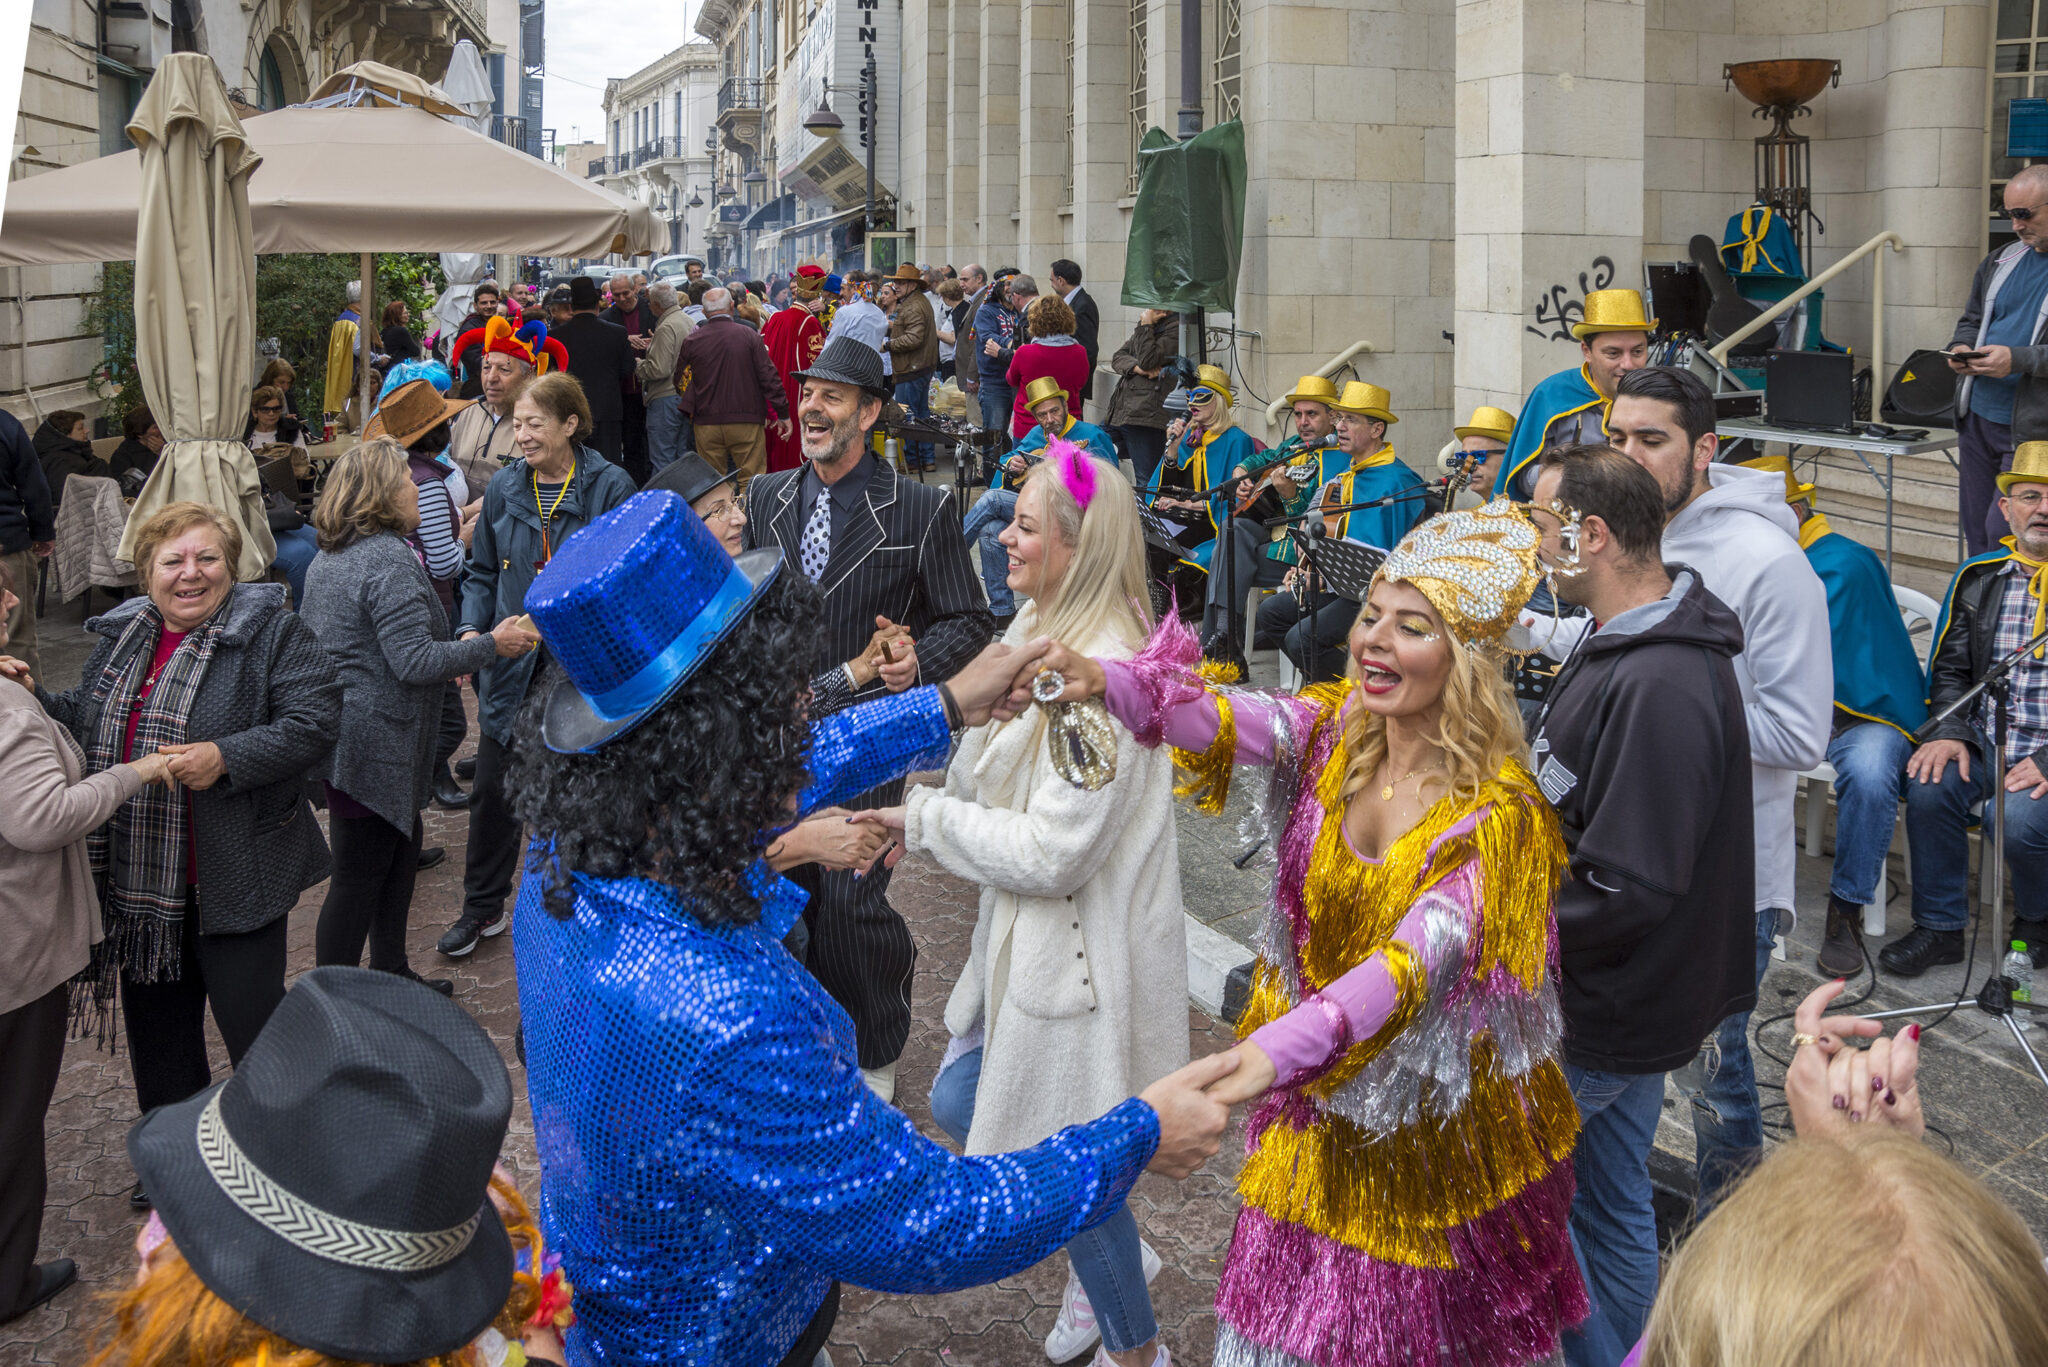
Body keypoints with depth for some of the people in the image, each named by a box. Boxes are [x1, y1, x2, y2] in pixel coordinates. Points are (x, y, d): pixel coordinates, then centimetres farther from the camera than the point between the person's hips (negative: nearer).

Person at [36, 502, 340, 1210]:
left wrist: (225, 758, -27)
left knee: (253, 1023, 2)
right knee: (157, 1024, 18)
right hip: (137, 880, 6)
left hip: (233, 879, -6)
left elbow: (312, 723, -18)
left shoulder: (272, 633, -10)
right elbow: (84, 724, 19)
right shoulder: (121, 635, 10)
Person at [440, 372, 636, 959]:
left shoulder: (610, 487, -9)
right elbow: (482, 571, 14)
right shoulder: (504, 487, 3)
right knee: (493, 788, 9)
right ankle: (484, 906, 25)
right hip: (510, 662, 3)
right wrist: (472, 628, -2)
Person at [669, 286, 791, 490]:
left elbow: (681, 384, 9)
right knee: (751, 481, 3)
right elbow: (769, 377, -4)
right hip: (746, 422, -2)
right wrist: (783, 413, 4)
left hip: (706, 424, 2)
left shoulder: (691, 341, 0)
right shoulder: (749, 336, -5)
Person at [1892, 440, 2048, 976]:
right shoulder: (1978, 578, 10)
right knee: (1928, 787, -23)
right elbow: (1950, 669, 15)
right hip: (1985, 745, 4)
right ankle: (1939, 927, -4)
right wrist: (1950, 733, -3)